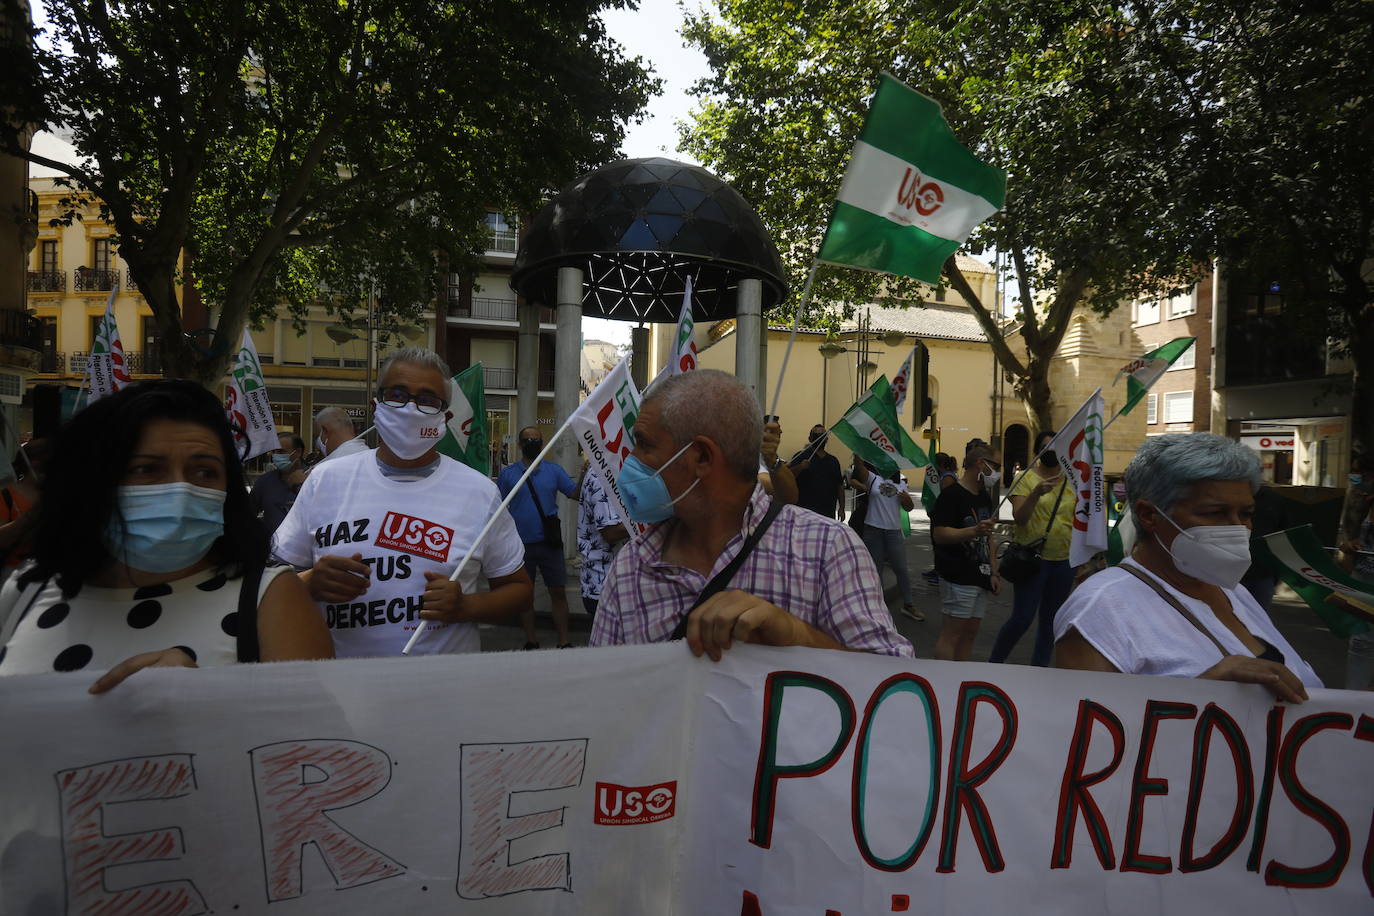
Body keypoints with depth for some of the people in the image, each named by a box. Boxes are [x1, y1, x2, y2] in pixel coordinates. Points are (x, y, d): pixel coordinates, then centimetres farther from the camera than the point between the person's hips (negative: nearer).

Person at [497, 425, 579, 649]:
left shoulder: (554, 470, 5)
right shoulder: (508, 473, 2)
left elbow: (576, 493, -2)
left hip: (549, 543, 0)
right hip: (522, 544, 0)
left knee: (558, 592, 3)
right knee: (525, 596, 11)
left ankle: (564, 642, 12)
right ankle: (531, 642, 25)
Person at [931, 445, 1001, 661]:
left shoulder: (984, 497, 18)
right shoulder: (952, 495, -10)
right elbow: (939, 535, -18)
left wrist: (994, 573, 18)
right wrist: (974, 531, -29)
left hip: (980, 577, 9)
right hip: (958, 577, -9)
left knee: (970, 631, 10)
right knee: (952, 632, -8)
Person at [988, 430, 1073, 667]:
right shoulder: (1027, 479, -6)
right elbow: (1019, 518, -17)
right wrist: (1037, 493, -31)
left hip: (1064, 560, 5)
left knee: (1050, 620, 14)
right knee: (1022, 618, -8)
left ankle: (1039, 667, 27)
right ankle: (994, 662, 11)